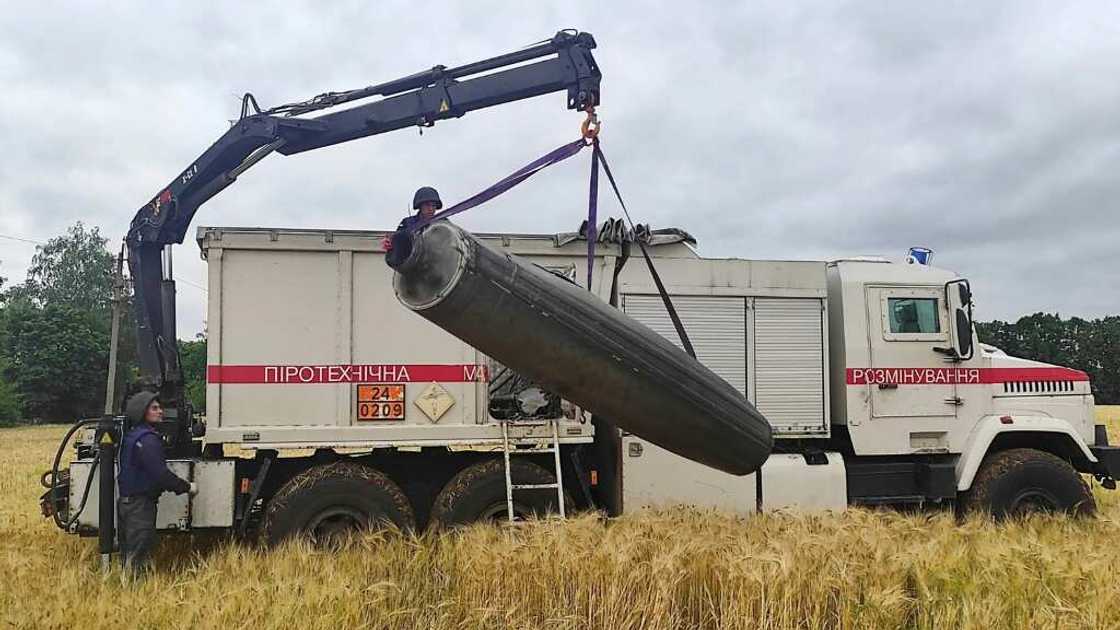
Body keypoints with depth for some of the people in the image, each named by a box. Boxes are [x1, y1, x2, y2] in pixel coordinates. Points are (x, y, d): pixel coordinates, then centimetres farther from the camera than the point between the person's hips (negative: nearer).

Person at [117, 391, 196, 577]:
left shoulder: (131, 436, 14)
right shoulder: (148, 439, -18)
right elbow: (160, 473, -24)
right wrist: (187, 487, -13)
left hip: (126, 501, 10)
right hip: (140, 504, -10)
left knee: (128, 553, 17)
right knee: (138, 556, -6)